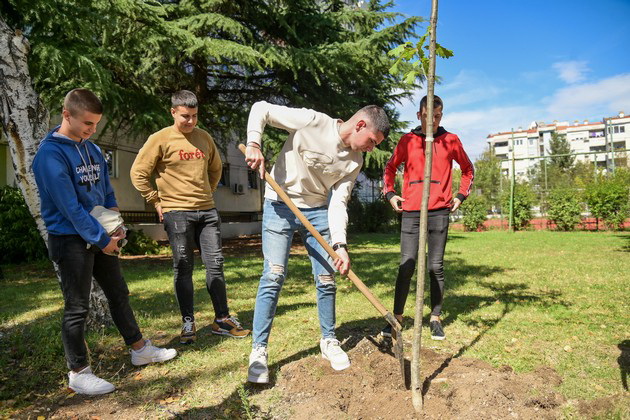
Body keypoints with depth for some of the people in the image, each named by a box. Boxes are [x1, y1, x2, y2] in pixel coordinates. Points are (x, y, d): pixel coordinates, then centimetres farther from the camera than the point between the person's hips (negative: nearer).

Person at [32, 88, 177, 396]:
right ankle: (78, 373, 19)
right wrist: (102, 239, -18)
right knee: (77, 308, 3)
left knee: (119, 294, 16)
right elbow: (70, 207, -21)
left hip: (100, 237, 8)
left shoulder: (92, 149, 8)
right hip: (70, 240, -8)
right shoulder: (51, 154, -16)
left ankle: (140, 349, 31)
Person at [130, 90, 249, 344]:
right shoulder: (161, 139, -3)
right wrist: (156, 202, -3)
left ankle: (222, 319, 17)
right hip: (177, 212, -4)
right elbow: (138, 173, -3)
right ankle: (188, 323, 15)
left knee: (215, 264, 6)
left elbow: (215, 168, 26)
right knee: (183, 268, 3)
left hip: (207, 211, 4)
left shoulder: (204, 137, 11)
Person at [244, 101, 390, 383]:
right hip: (280, 206, -4)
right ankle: (258, 350, 4)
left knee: (326, 280, 4)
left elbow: (338, 202, -7)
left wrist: (339, 244, -19)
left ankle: (328, 341, 25)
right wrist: (254, 143, -27)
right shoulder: (312, 122, -17)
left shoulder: (355, 161, -3)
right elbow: (261, 109, -11)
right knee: (274, 276, -9)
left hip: (318, 211, 5)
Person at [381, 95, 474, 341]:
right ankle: (397, 317, 9)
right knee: (406, 267, -1)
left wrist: (460, 196, 11)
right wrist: (389, 193, 7)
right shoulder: (407, 141, 7)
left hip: (439, 212, 0)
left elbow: (468, 169, 20)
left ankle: (435, 318, 16)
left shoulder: (451, 141, 8)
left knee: (436, 267, 5)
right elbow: (390, 167, 19)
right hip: (410, 212, 0)